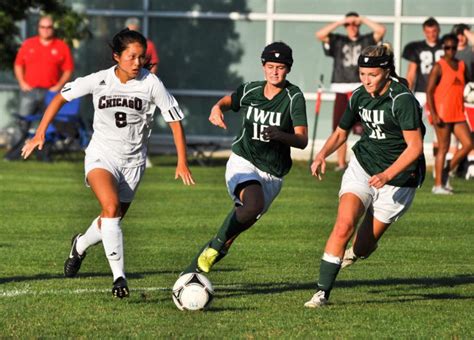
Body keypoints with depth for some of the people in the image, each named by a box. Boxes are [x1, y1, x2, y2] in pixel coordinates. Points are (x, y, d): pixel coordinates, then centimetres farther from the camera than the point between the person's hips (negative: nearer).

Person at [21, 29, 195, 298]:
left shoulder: (151, 83, -13)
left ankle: (80, 246, 45)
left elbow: (175, 120, -5)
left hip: (133, 160, 2)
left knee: (112, 220, 10)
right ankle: (119, 276, -25)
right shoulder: (99, 81, -11)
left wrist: (182, 162, -7)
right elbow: (61, 97, 3)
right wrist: (40, 134, 1)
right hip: (101, 155, -2)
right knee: (111, 207, -27)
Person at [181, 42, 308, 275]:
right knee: (254, 204, -32)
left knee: (241, 223, 3)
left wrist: (281, 135, -36)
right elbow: (228, 100, 24)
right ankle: (215, 245, -16)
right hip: (243, 162, -1)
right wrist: (217, 108, 0)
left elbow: (302, 140, -16)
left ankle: (199, 265, 20)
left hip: (272, 174, 1)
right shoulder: (250, 91, 2)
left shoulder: (294, 97, -9)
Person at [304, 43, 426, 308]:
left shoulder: (402, 99, -20)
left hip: (398, 178, -4)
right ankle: (323, 292, -15)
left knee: (363, 248, 4)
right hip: (362, 167, 4)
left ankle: (354, 252, 43)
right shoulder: (359, 97, 0)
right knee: (344, 225, -20)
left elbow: (415, 147, -21)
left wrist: (387, 175, -31)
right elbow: (341, 132, 15)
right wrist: (323, 154, -4)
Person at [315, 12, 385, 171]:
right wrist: (341, 22, -4)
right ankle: (341, 163, 11)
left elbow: (381, 30, -6)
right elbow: (319, 34, -2)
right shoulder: (338, 41, 12)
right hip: (342, 90, 2)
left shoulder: (366, 41, 9)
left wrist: (362, 20, 0)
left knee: (364, 128, -10)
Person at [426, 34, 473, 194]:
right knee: (443, 148, -4)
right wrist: (433, 114, -16)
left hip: (458, 114, 6)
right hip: (442, 114, -6)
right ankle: (438, 185, 3)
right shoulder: (439, 67, -6)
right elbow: (429, 91, -10)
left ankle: (446, 172, 13)